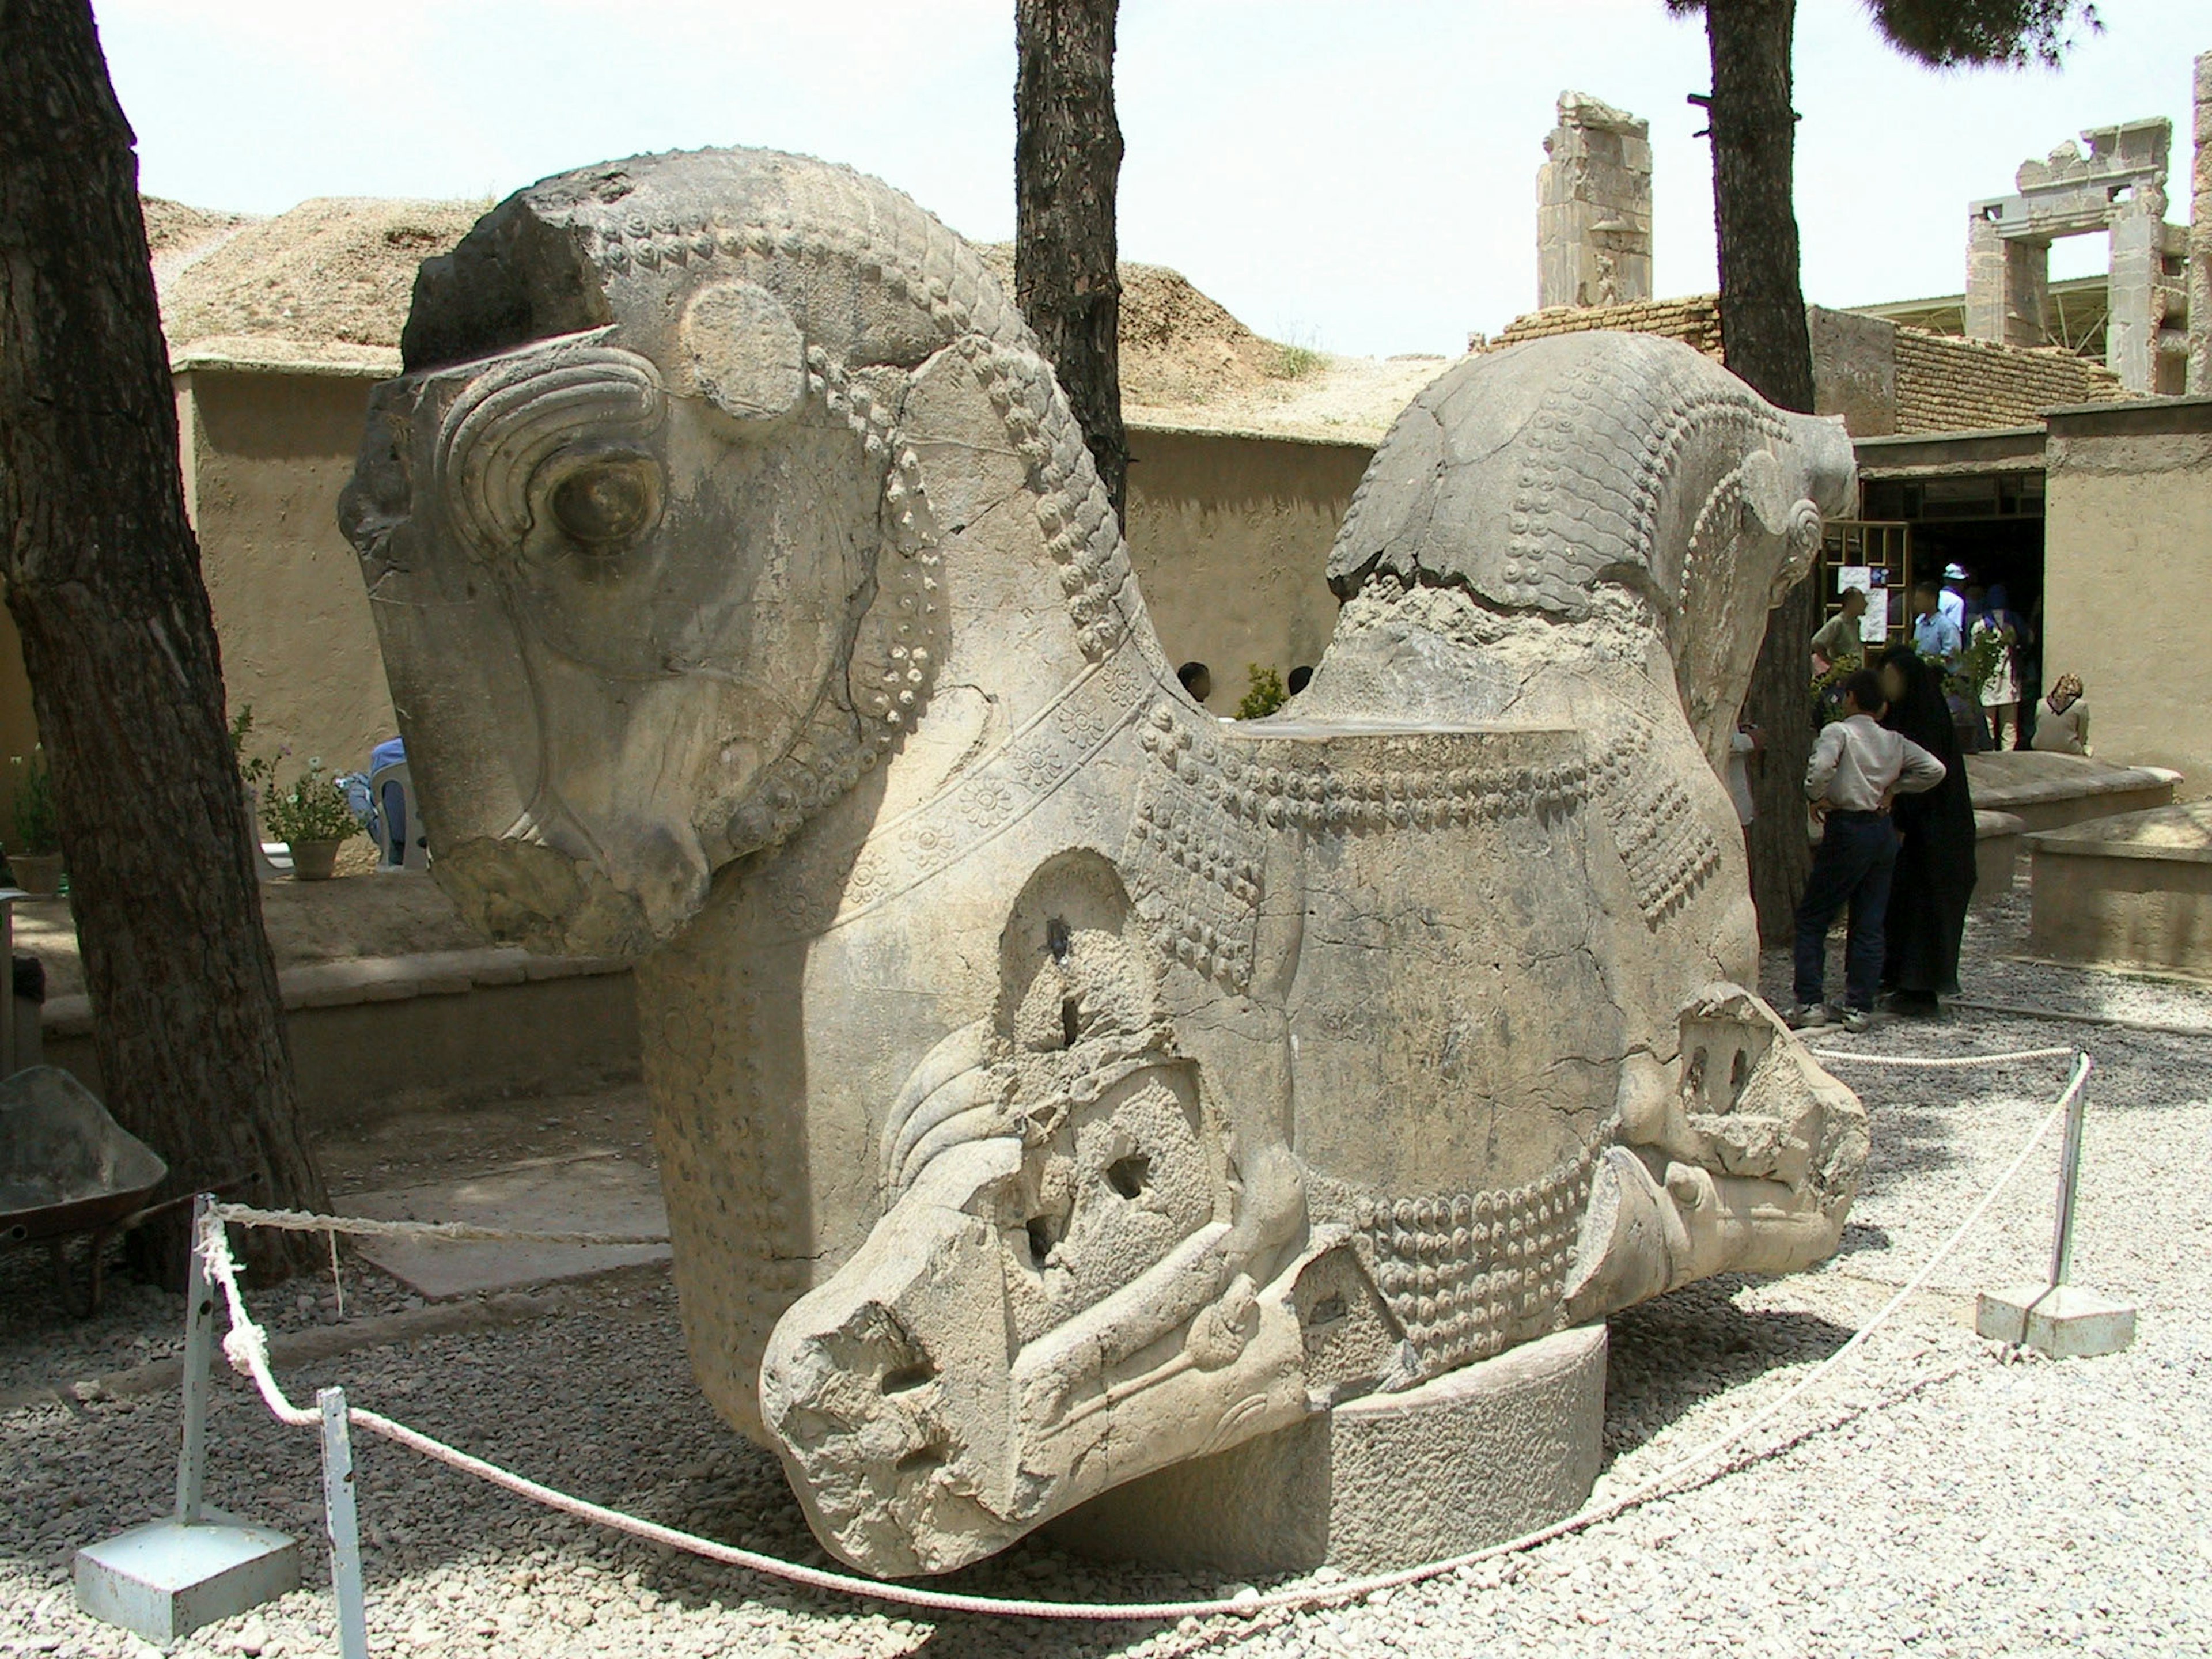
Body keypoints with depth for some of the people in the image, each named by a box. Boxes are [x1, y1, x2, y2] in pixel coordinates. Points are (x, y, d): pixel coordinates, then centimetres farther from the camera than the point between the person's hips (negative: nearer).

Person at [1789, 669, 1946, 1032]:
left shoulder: (1838, 731, -8)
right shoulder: (1895, 741, 9)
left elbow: (1821, 766, -26)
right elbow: (1935, 770, 5)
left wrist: (1816, 798, -10)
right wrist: (1894, 788, 10)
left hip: (1847, 830, -6)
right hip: (1885, 832, 6)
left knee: (1812, 919, 4)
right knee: (1869, 926, 8)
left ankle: (1811, 1003, -1)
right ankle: (1860, 1008, 7)